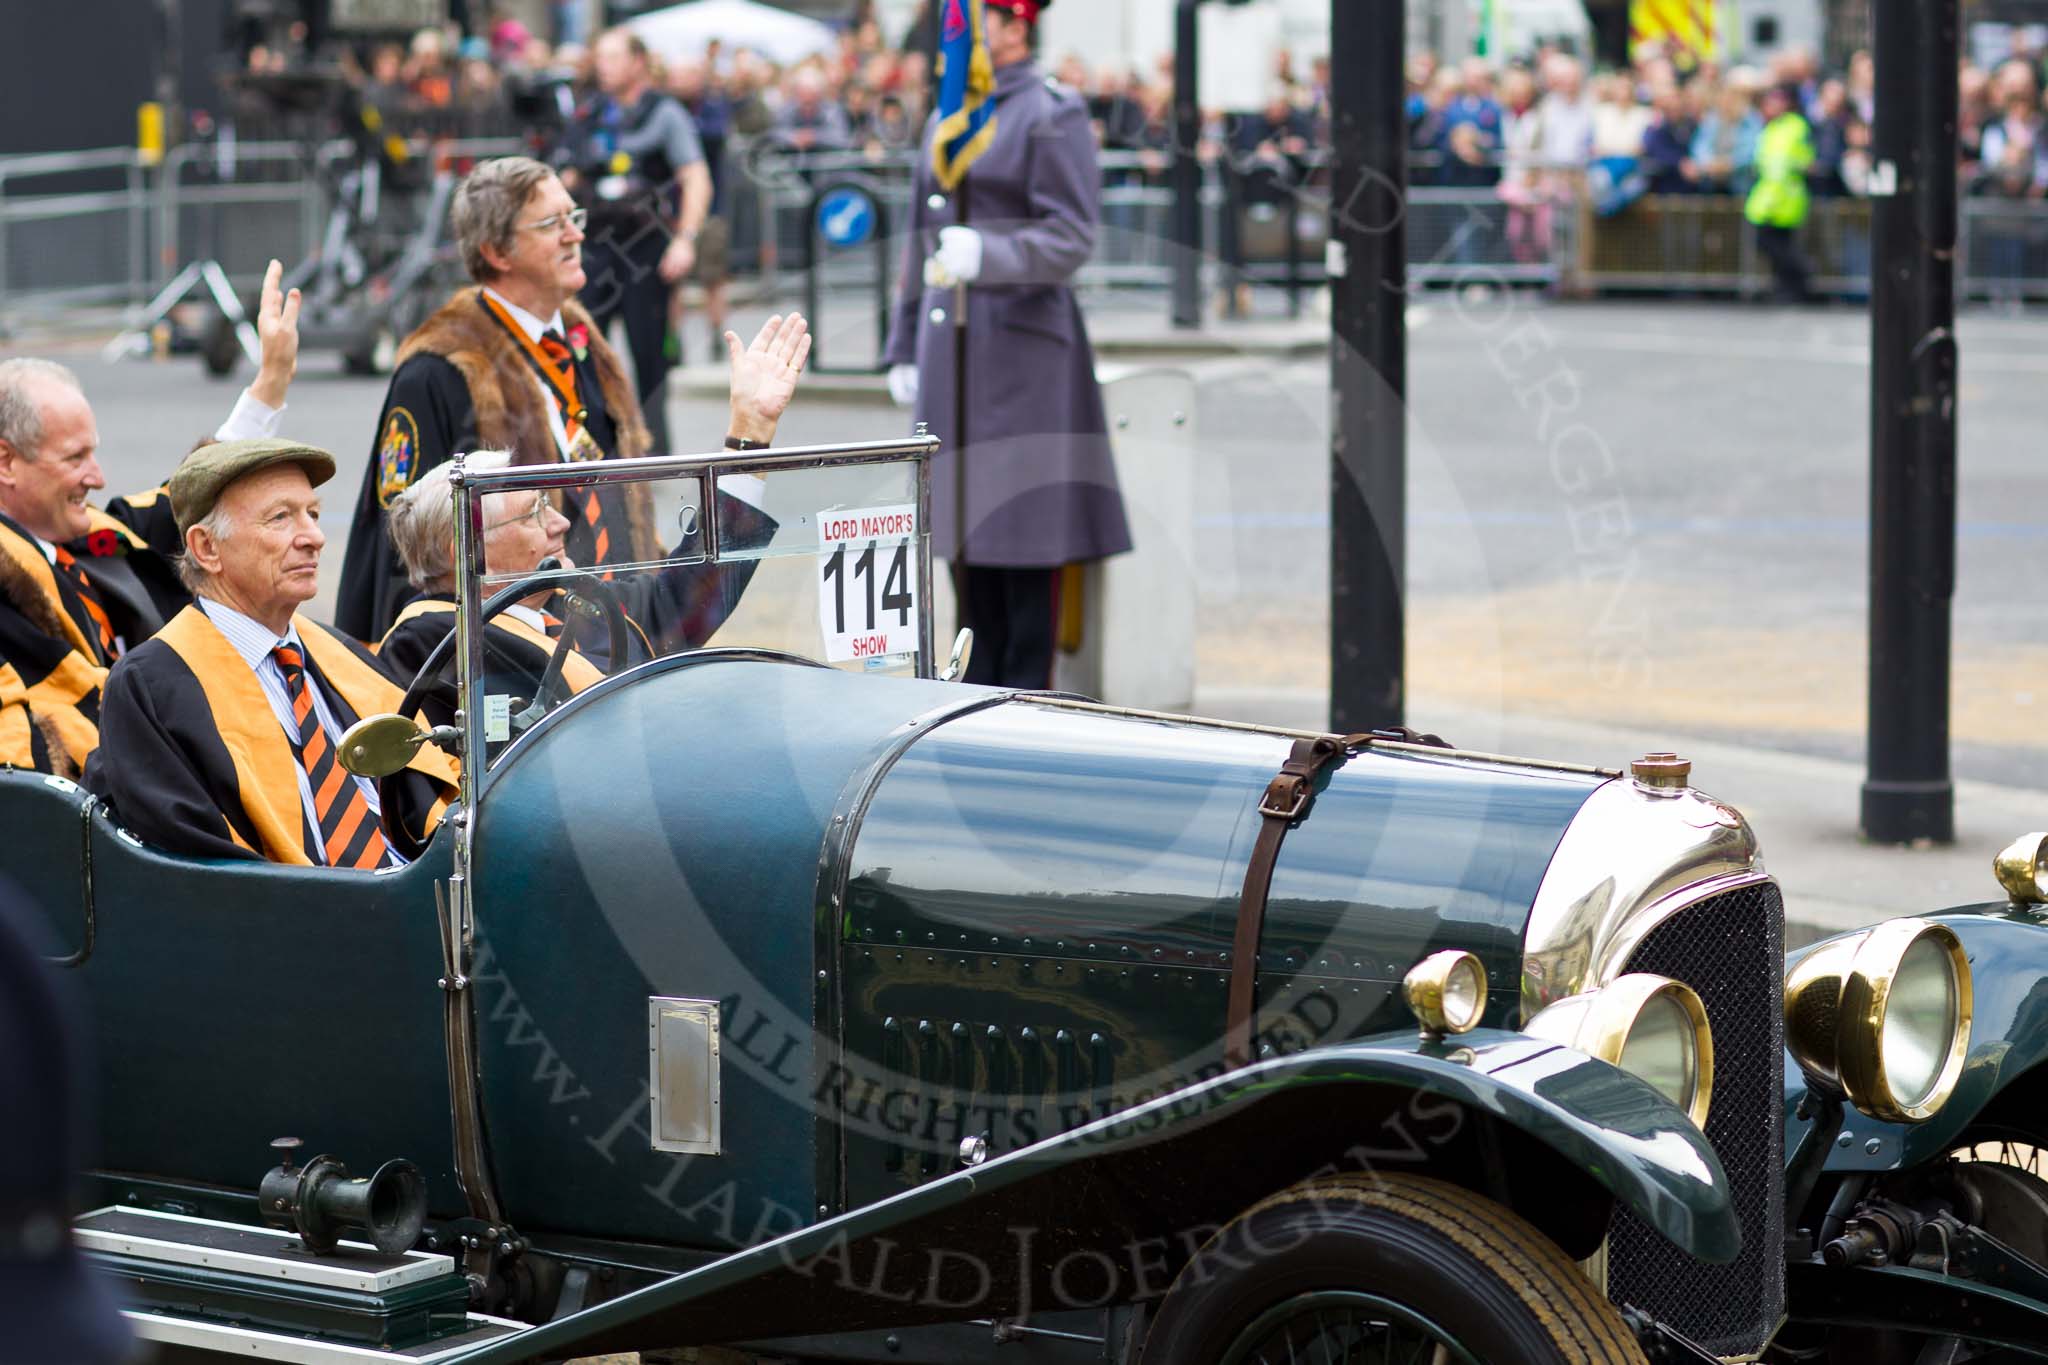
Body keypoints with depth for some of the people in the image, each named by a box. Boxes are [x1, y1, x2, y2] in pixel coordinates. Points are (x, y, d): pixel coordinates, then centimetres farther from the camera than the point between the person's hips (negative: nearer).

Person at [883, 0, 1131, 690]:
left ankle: (1027, 697, 1)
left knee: (1024, 524, -4)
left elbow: (1070, 239, -14)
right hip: (951, 348, 7)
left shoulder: (1054, 117, -6)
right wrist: (904, 349, 17)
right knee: (966, 526, 9)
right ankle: (977, 689, 16)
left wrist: (984, 256, -31)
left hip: (1022, 347, -7)